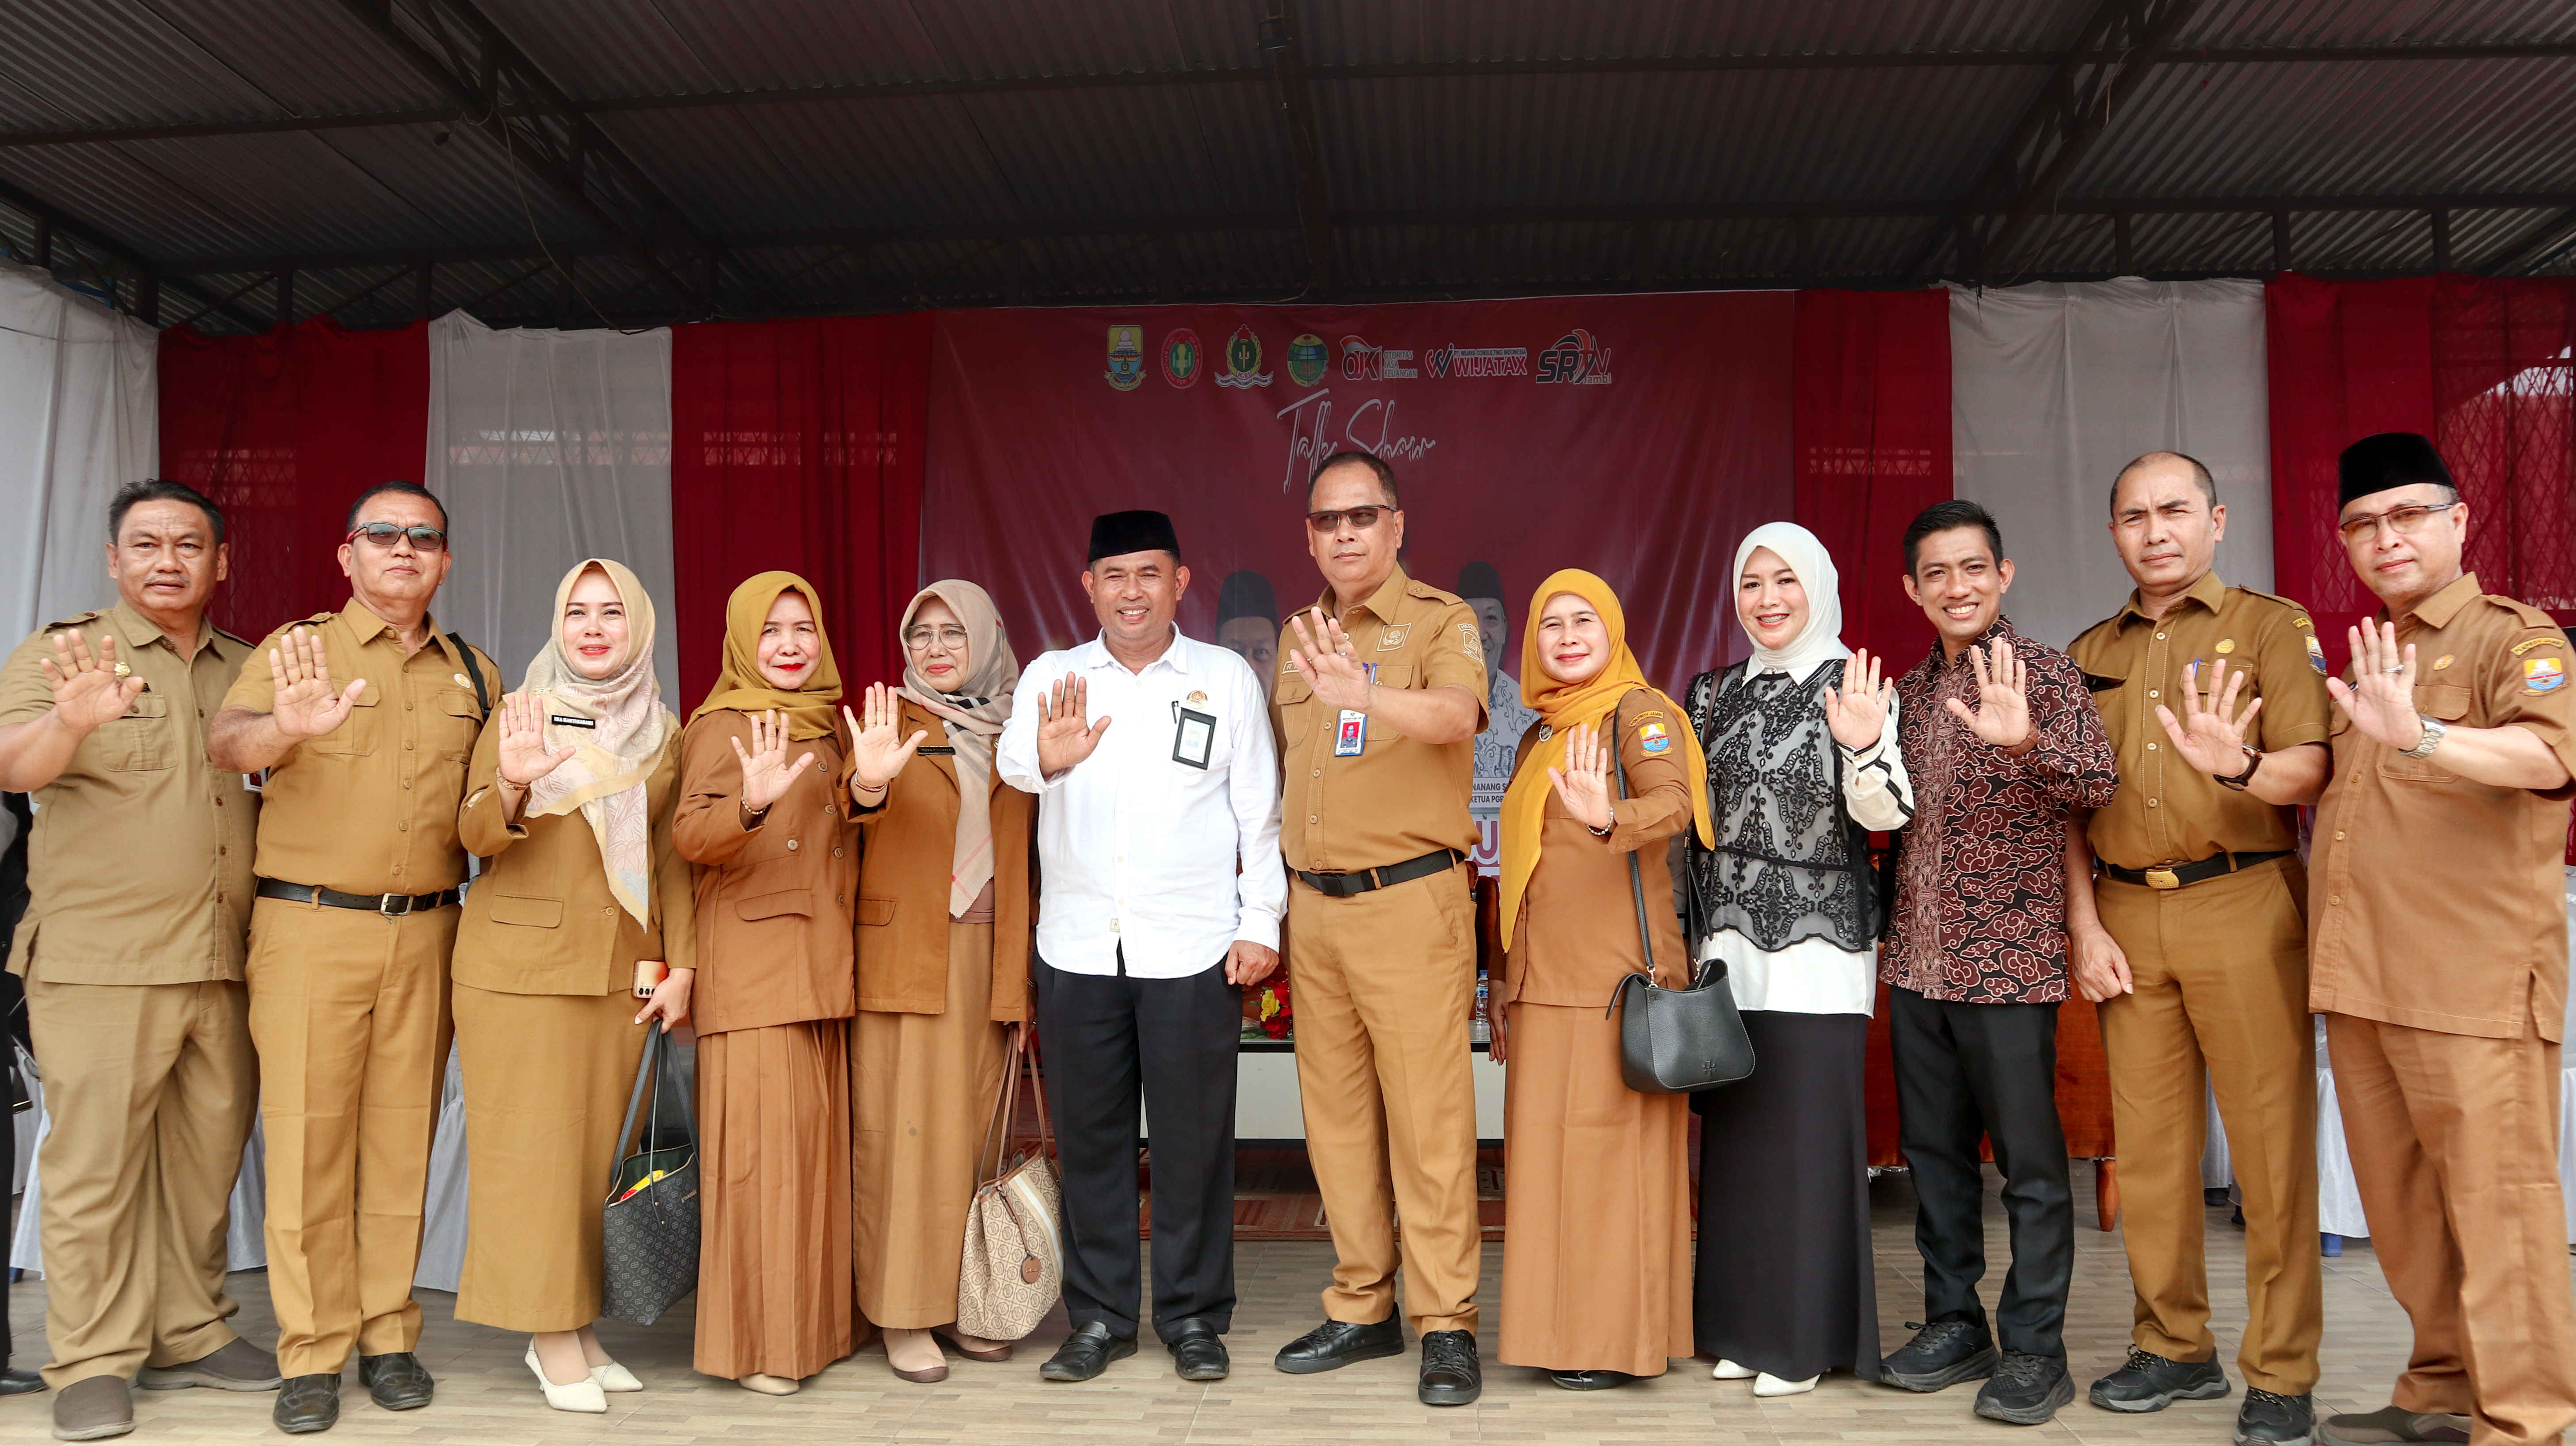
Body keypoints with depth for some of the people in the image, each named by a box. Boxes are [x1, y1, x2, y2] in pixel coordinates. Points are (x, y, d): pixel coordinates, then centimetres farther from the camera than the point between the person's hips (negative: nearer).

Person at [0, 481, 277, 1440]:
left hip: (226, 965, 5)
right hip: (99, 964, -4)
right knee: (96, 1163, -2)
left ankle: (190, 1335, 23)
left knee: (207, 1159, 11)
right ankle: (93, 1365, 7)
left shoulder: (250, 670, 15)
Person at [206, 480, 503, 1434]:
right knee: (307, 1136, -1)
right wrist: (287, 727, -36)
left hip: (426, 933, 3)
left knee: (402, 1136, 6)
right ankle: (311, 1354, 8)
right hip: (311, 927, -3)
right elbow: (224, 744, -14)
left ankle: (388, 1335, 16)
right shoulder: (300, 648, 3)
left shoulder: (473, 674, 14)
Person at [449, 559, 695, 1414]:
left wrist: (680, 964, 3)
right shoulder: (521, 715, 1)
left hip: (623, 969, 3)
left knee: (600, 1147, 6)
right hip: (522, 962, -3)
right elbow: (476, 838, -7)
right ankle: (550, 1337, 7)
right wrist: (512, 783, -28)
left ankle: (576, 1327, 16)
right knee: (532, 1145, -1)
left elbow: (672, 860, 12)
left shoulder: (662, 733, 10)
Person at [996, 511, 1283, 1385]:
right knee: (1089, 1132, 9)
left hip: (1191, 949, -1)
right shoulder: (1051, 677, 8)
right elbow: (1011, 763, -12)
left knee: (1194, 1134, 4)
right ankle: (1100, 1315, 22)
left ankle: (1193, 1316, 19)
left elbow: (1259, 811, 6)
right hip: (1077, 945, 1)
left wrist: (1261, 921, -2)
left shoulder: (1226, 679, 7)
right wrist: (1046, 758, -35)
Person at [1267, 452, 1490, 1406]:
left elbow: (1459, 714, -25)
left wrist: (1361, 693, -43)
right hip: (1313, 903, 6)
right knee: (1335, 1113, 11)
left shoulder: (1439, 621, -4)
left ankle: (1447, 1326, 6)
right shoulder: (1297, 634, 15)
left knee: (1428, 1116, -4)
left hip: (1410, 899, -6)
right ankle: (1363, 1309, 23)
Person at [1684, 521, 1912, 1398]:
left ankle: (1807, 1336, 10)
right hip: (1727, 943, 5)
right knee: (1733, 1131, 8)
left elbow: (1884, 813, -16)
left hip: (1816, 945, -5)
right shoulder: (1717, 692, 12)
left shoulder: (1852, 685, -3)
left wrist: (1864, 745, -33)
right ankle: (1742, 1326, 20)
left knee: (1807, 1131, -2)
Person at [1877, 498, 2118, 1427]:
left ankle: (2036, 1349, 12)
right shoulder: (1907, 692, 12)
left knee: (2030, 1160, 1)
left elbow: (2100, 782, -23)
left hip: (2009, 958, -6)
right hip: (1917, 959, 6)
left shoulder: (2042, 675, -6)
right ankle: (1954, 1325, 25)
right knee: (1933, 1150, 12)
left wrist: (2026, 741, -39)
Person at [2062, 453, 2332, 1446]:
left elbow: (2313, 768, -7)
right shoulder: (2090, 655, 15)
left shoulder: (2269, 626, 3)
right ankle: (2174, 1348, 20)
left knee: (2270, 1141, -3)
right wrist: (2085, 928, 3)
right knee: (2148, 1141, 7)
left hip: (2243, 904, -4)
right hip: (2126, 916, 4)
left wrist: (2240, 767, -29)